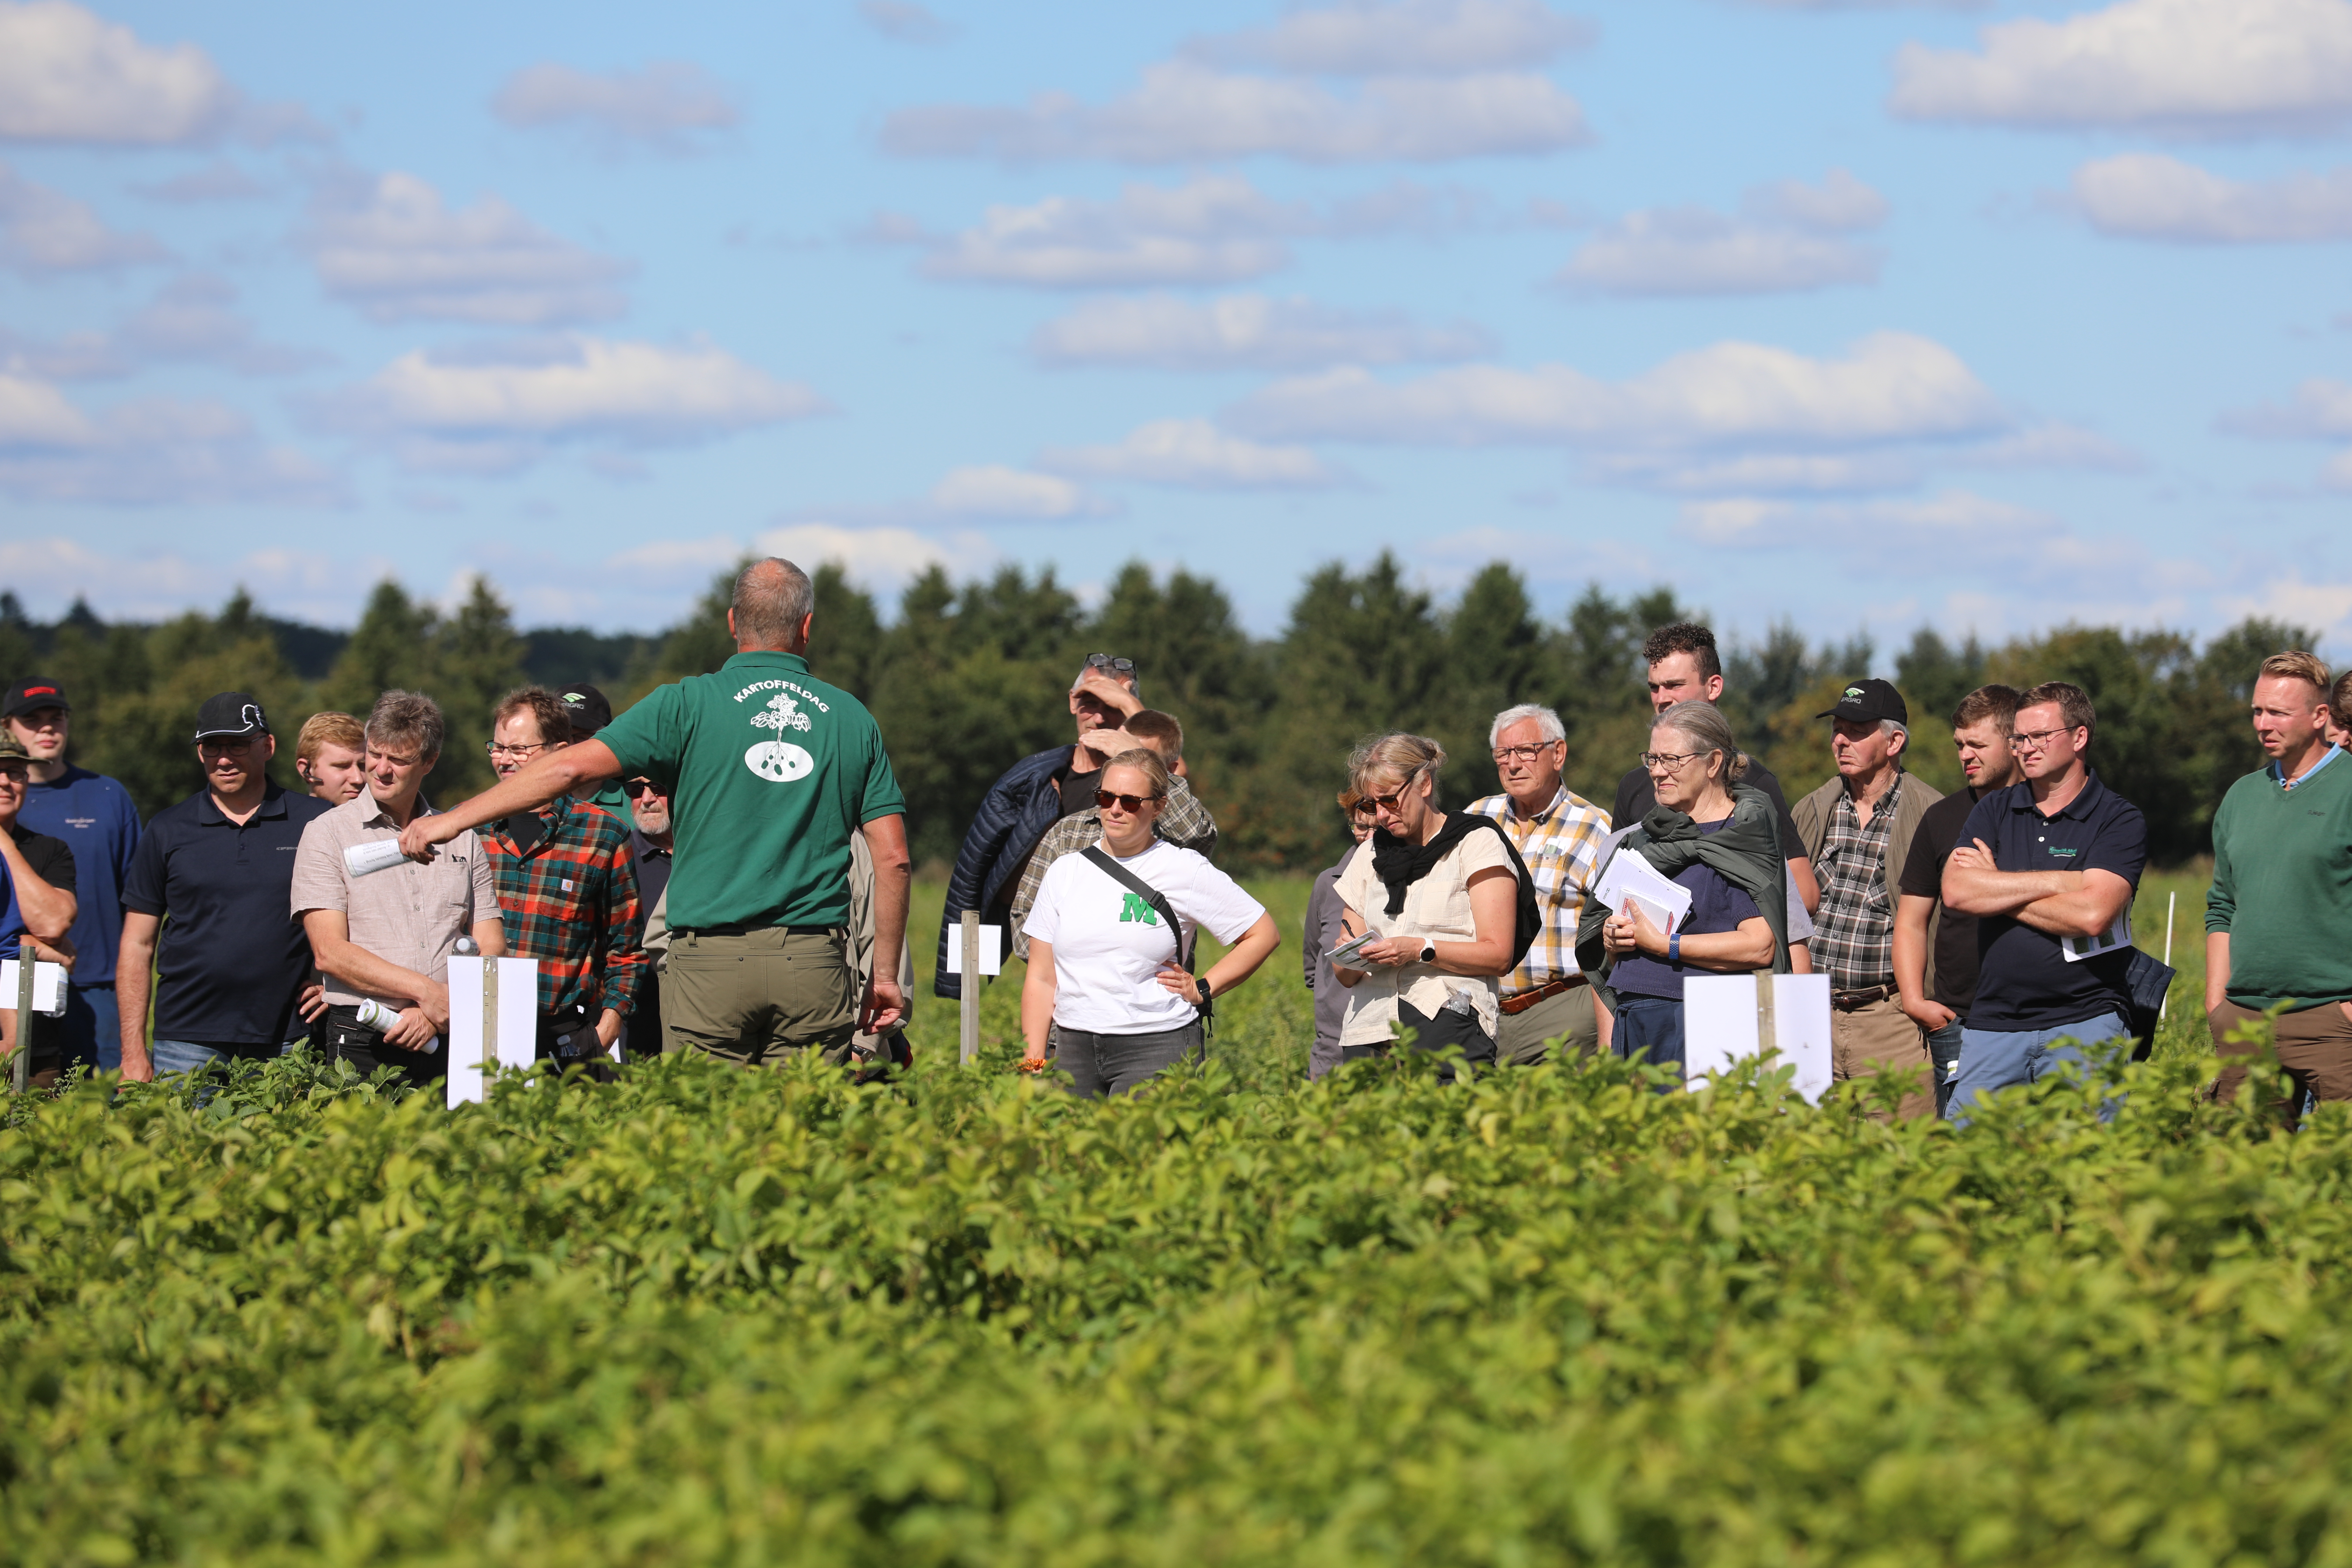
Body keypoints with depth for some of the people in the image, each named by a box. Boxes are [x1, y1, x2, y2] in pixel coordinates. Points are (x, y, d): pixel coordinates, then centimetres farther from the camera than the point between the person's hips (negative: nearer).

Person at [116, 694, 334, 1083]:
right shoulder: (168, 831, 8)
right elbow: (138, 946, 8)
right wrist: (134, 1054, 2)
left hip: (285, 1045, -1)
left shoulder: (313, 821, 5)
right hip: (186, 1044, 1)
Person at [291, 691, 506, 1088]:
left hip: (447, 1044, 2)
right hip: (362, 1046, -2)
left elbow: (490, 950, 8)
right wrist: (429, 992, -13)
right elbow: (330, 953, -6)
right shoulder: (328, 835, 4)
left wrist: (436, 1013, -10)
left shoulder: (462, 840, 13)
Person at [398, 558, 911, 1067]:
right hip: (815, 967, 2)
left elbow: (573, 766, -6)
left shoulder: (690, 704, 1)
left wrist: (454, 820, 1)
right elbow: (893, 858, 7)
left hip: (710, 963, -2)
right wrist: (885, 973, 16)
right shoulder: (852, 718, 8)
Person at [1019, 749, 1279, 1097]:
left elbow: (1264, 935, 7)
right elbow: (1041, 979, 11)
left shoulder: (1186, 870, 1)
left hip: (1157, 1046, -4)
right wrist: (1033, 1064, 3)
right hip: (1073, 1048, 4)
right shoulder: (1064, 872, 10)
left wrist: (1203, 990, 0)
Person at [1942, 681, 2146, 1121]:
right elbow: (1956, 891, -5)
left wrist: (1997, 887, -4)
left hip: (2084, 1024, -3)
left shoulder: (2121, 821, 0)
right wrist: (2060, 882, -8)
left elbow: (2092, 914, -15)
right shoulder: (1993, 812, 12)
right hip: (1993, 1026, 3)